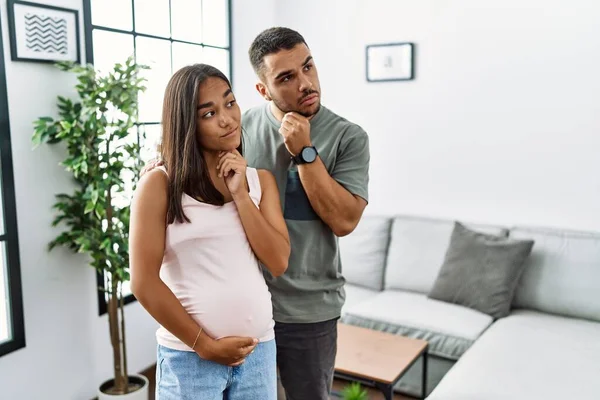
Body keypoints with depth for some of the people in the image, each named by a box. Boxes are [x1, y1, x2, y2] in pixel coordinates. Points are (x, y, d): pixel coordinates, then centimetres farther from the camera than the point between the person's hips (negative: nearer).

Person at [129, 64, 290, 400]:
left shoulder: (260, 180, 5)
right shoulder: (160, 184, -8)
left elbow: (278, 263, -3)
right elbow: (144, 282, -10)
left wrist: (240, 195, -11)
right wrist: (205, 345, -8)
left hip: (258, 348, 4)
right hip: (188, 355, -3)